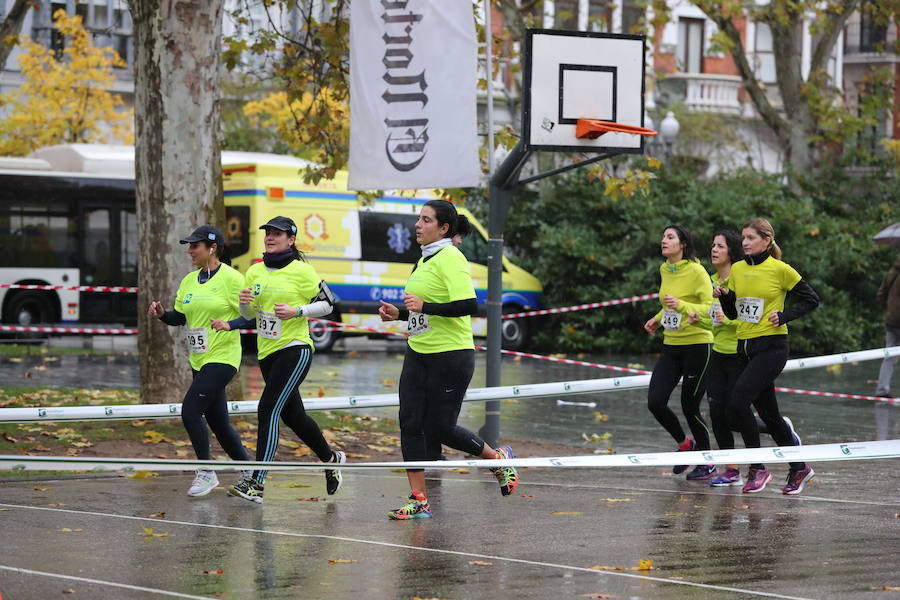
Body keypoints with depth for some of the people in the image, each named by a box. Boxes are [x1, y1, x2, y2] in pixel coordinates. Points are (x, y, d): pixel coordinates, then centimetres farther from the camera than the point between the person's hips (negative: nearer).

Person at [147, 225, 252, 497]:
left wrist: (229, 324, -27)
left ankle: (206, 473, -4)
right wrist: (161, 314, -2)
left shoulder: (231, 278, -10)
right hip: (199, 360, 8)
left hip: (222, 357, -8)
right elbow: (179, 318, 17)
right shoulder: (189, 281, 12)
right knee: (218, 422, 10)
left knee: (190, 410, -16)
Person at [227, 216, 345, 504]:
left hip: (295, 350, -7)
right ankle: (331, 459, 39)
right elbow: (248, 315, 16)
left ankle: (257, 482, -18)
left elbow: (327, 304, -3)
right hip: (267, 353, 7)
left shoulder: (301, 271, -8)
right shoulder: (255, 272, 9)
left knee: (268, 410, -16)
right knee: (294, 416, 16)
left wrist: (297, 311, -18)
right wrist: (245, 303, -7)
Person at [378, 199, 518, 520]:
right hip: (418, 354, 9)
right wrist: (400, 313, 11)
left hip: (450, 355, -9)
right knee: (410, 423, 0)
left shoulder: (450, 259, -15)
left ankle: (499, 459, 23)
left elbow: (468, 305, -25)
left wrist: (424, 306, -27)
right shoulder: (424, 260, 13)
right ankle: (419, 500, 3)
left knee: (440, 428, -1)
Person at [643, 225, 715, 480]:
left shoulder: (696, 271, -13)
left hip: (697, 345, -7)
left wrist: (681, 306, -31)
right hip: (671, 345, 7)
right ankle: (685, 444, 21)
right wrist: (658, 319, 12)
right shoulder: (664, 270, 10)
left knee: (689, 406, -2)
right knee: (655, 402, -5)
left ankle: (708, 463, 17)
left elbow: (709, 308, -17)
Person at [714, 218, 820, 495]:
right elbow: (733, 313, 16)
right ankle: (799, 468, 26)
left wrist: (784, 316, -12)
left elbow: (811, 300, -1)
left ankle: (758, 468, -9)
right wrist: (724, 296, -3)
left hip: (771, 347, -7)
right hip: (745, 347, 7)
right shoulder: (737, 270, 10)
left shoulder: (780, 270, -7)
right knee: (768, 413, 11)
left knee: (739, 400, -20)